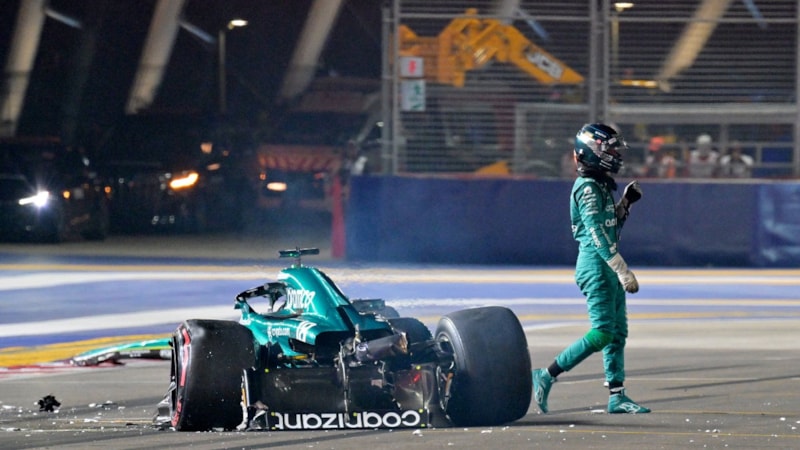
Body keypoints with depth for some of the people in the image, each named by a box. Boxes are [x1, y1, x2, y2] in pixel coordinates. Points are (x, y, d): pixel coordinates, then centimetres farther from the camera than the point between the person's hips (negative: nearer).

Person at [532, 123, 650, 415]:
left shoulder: (601, 186, 16)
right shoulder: (588, 188, -14)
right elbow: (598, 234, -21)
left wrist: (625, 202, 12)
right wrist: (623, 271, -24)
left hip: (608, 269, 10)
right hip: (596, 266, -10)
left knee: (618, 333, 7)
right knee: (602, 333, -13)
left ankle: (616, 396, 8)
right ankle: (547, 376, -8)